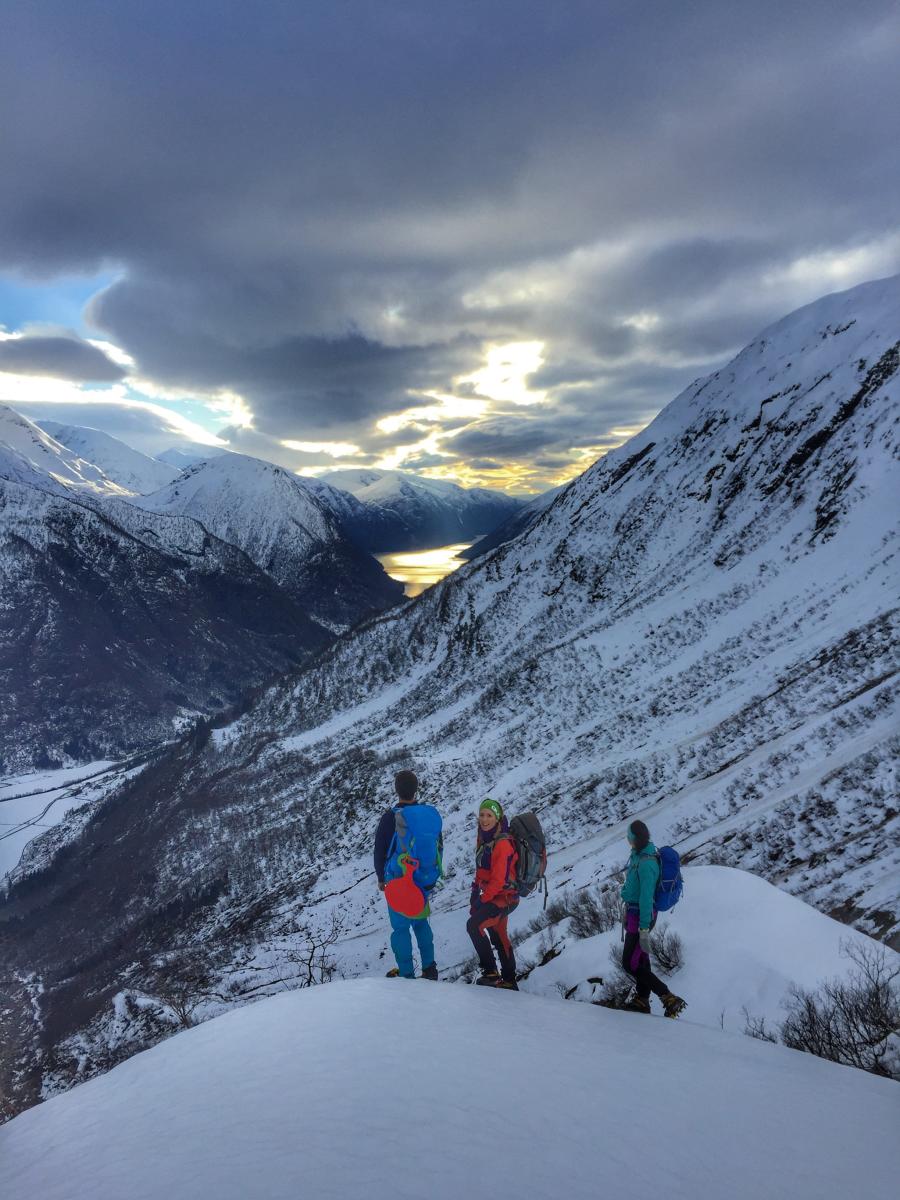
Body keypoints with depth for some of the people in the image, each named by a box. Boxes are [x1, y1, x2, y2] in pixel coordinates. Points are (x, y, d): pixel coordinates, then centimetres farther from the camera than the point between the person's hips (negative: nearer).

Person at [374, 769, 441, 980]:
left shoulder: (391, 817, -18)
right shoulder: (432, 814, -5)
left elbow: (379, 852, -8)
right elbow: (439, 847, 7)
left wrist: (381, 878, 7)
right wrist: (432, 875, 20)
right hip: (426, 882, 4)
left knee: (400, 927, 9)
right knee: (421, 922, 20)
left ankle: (406, 974, 17)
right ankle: (429, 969, 24)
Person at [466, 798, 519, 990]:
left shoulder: (502, 844, -21)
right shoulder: (483, 840, 6)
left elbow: (498, 879, -23)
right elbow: (481, 873, 12)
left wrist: (482, 900, -17)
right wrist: (475, 895, 6)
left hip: (504, 897, -9)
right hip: (496, 897, 9)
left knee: (474, 925, -21)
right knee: (499, 937, 19)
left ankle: (491, 973, -11)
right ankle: (509, 981, 33)